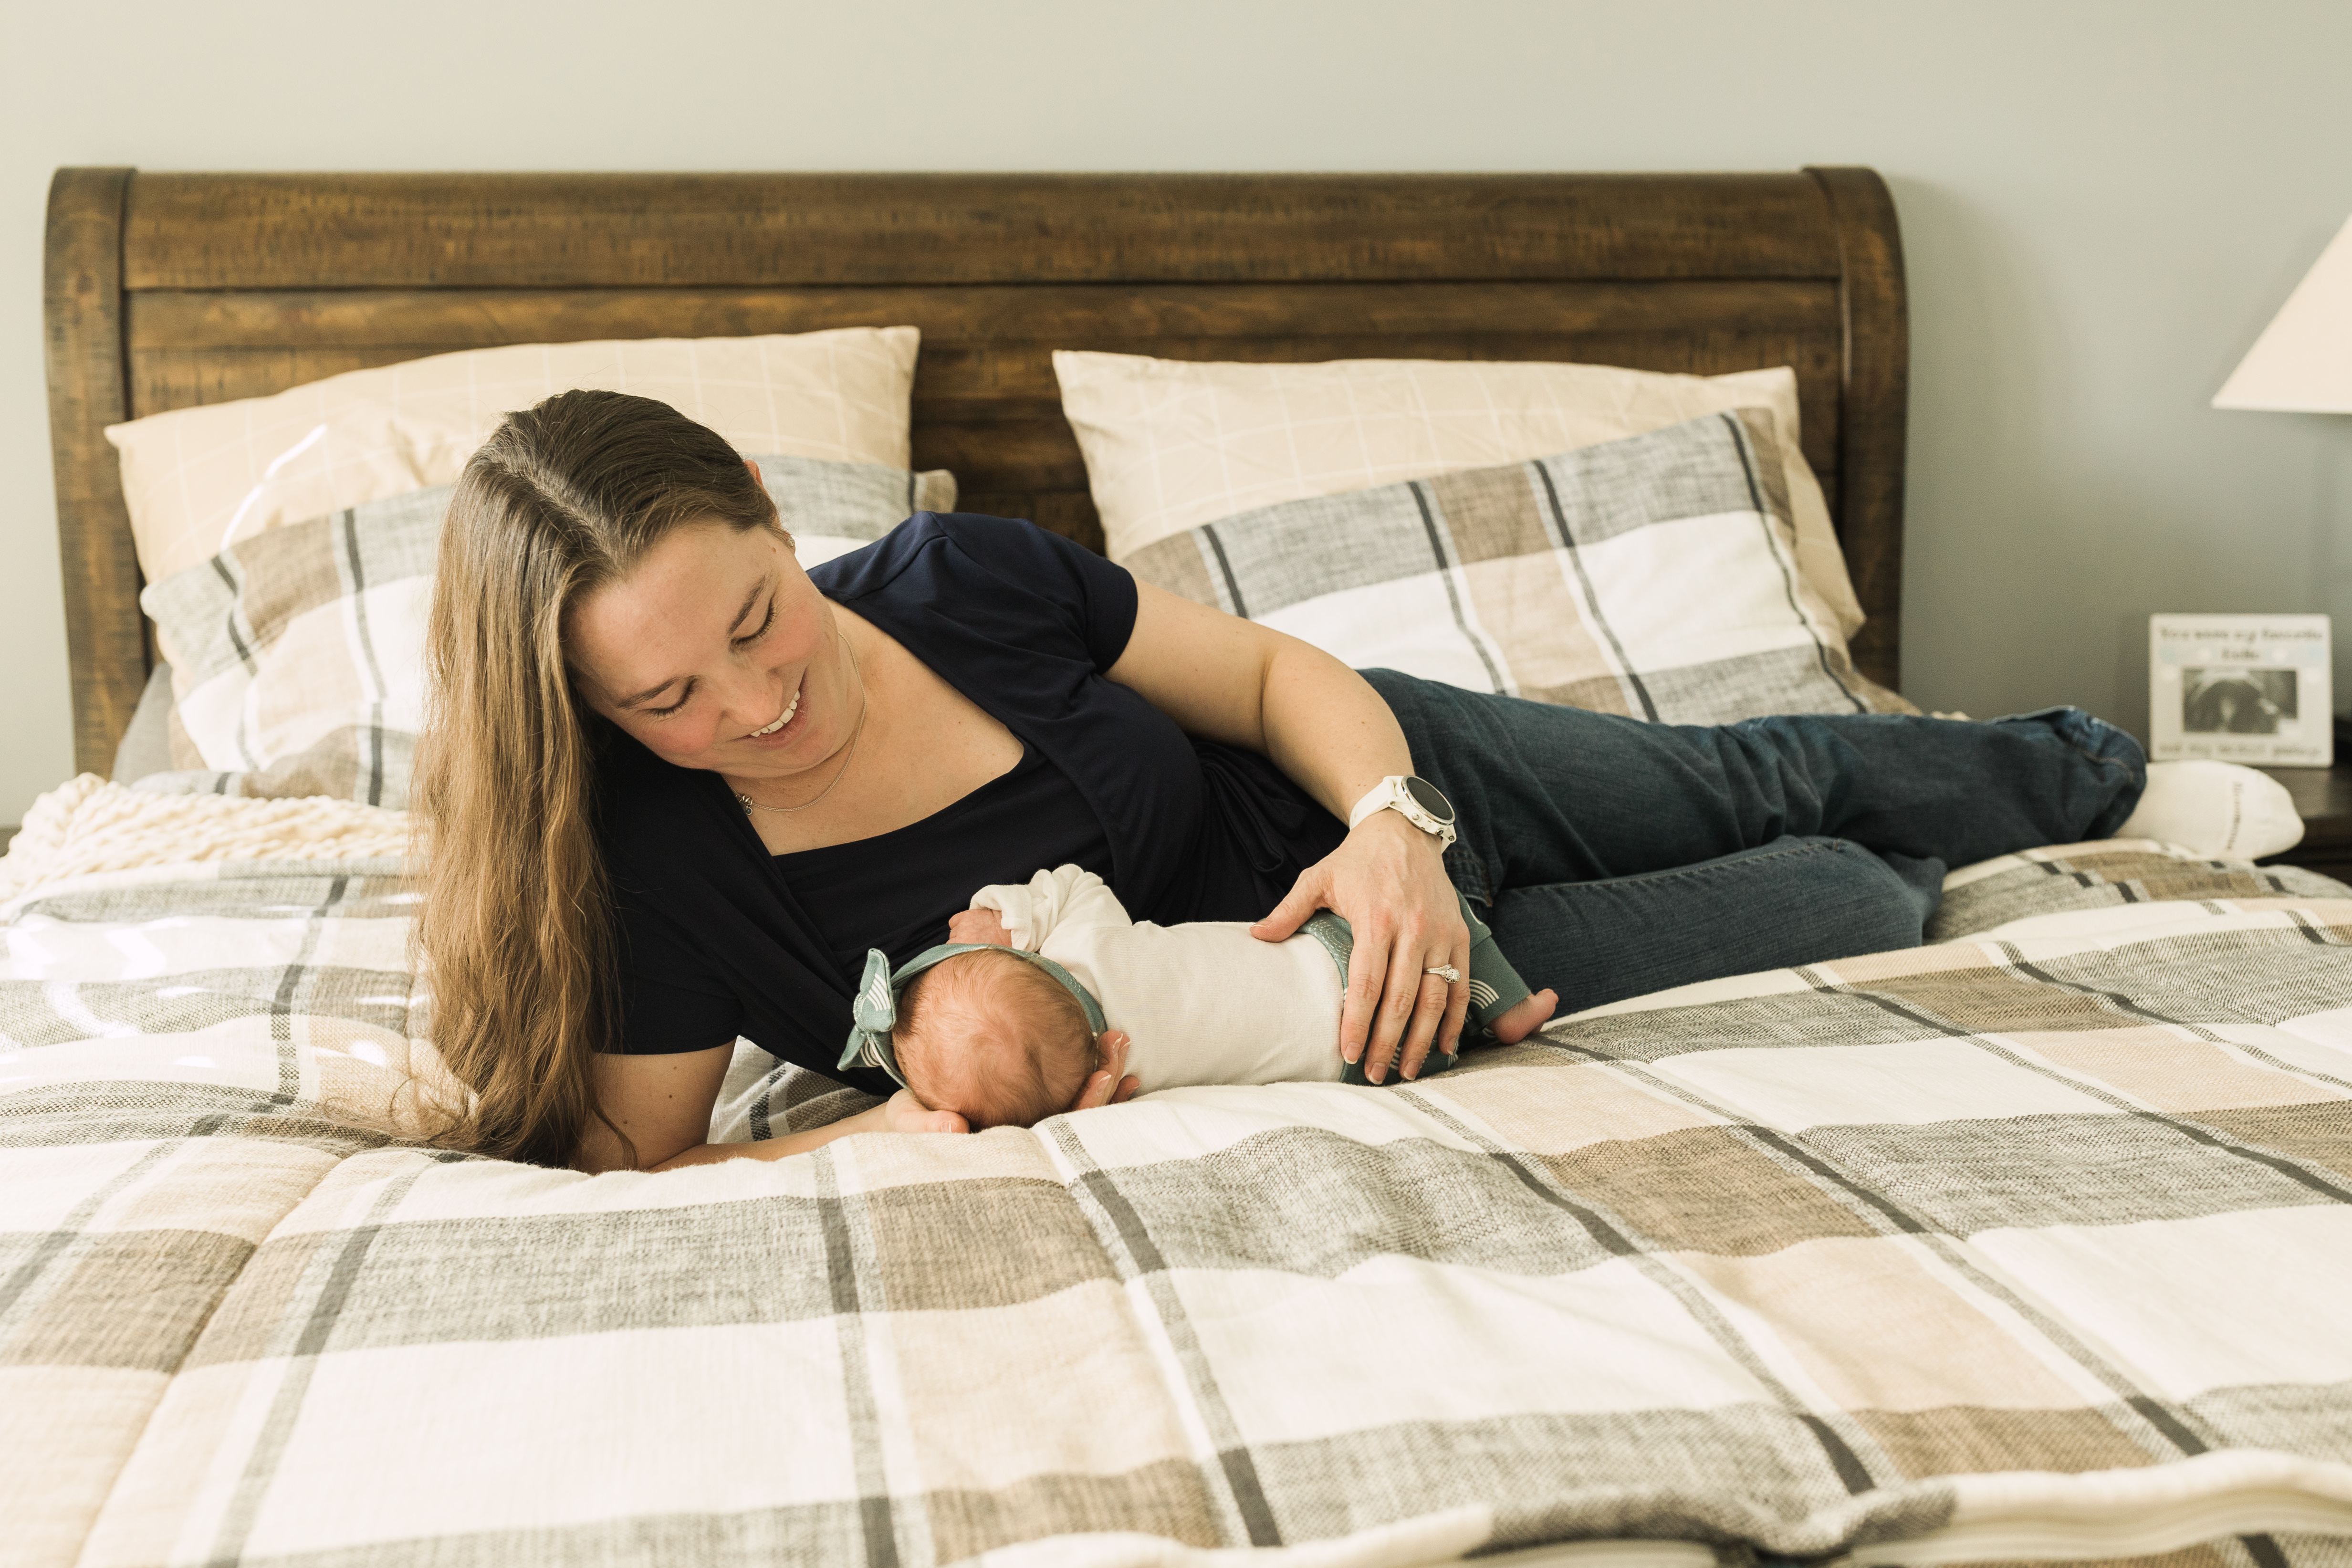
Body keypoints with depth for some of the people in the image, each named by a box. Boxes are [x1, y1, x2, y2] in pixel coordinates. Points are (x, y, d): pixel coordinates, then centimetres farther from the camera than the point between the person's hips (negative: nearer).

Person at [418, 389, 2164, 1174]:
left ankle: (2077, 766, 56)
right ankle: (1909, 891, 45)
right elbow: (632, 1173, -23)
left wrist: (1397, 822, -30)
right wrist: (870, 1132, -41)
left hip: (1354, 778, 2)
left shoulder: (961, 576, -24)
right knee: (1849, 907, 6)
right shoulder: (662, 867, -31)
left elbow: (1275, 673, -11)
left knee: (1765, 776, 23)